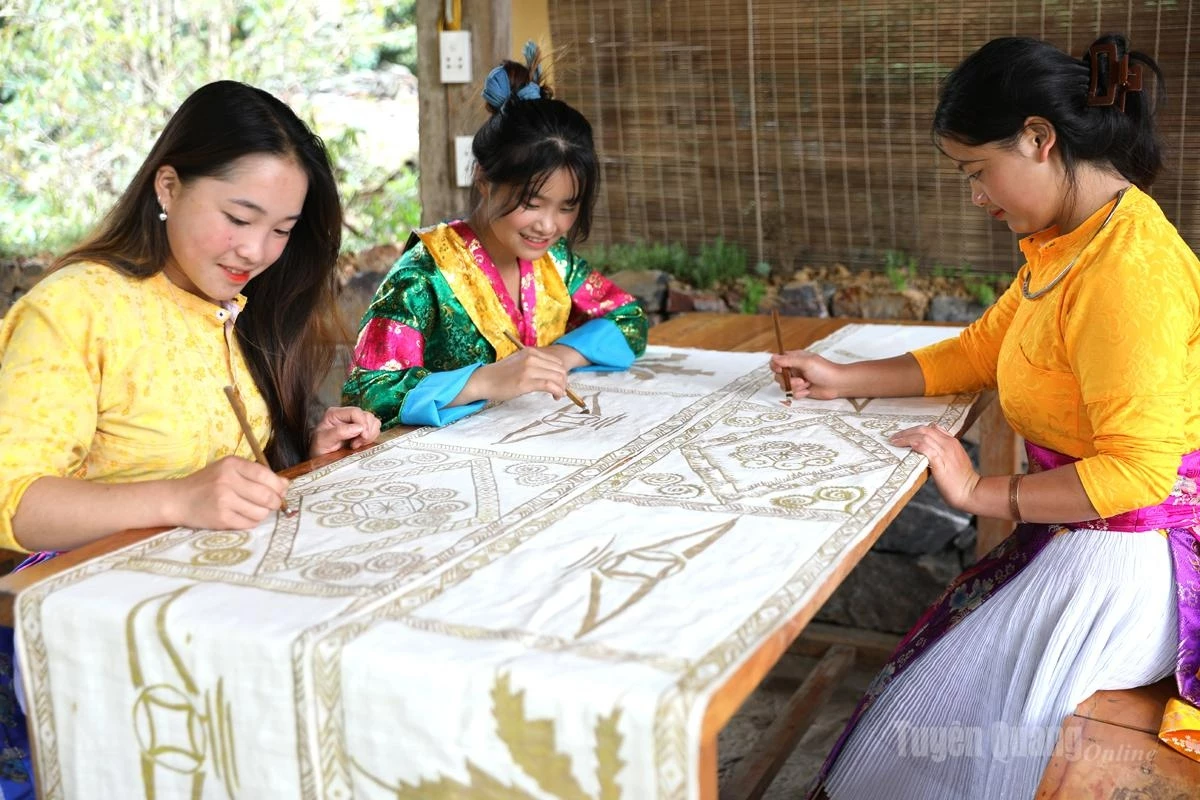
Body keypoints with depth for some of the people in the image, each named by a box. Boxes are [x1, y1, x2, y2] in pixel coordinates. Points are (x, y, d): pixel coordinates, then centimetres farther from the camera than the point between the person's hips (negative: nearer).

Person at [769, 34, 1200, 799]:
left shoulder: (1127, 269, -26)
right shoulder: (1070, 243, 6)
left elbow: (1136, 469, -28)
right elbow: (978, 350, 17)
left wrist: (981, 493, -19)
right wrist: (842, 380, 14)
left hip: (1133, 560, -9)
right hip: (1084, 534, 9)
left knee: (944, 723, -6)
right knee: (939, 661, 10)